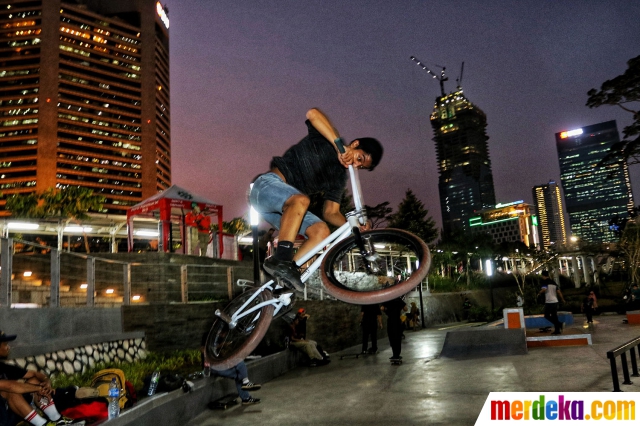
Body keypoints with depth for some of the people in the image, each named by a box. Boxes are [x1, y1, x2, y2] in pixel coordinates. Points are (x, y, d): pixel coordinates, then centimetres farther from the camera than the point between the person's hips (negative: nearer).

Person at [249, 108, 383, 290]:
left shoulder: (339, 178, 12)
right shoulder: (324, 139, -3)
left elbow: (330, 212, 5)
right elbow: (313, 113, -24)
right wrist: (340, 144, -34)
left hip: (286, 207, 7)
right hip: (267, 184, -7)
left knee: (321, 231, -16)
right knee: (300, 200, -38)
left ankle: (284, 274, -23)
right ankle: (279, 259, -40)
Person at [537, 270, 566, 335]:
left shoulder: (544, 282, -7)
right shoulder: (553, 282, 14)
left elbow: (544, 289, -25)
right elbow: (559, 292, 14)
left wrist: (539, 293, -6)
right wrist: (563, 299, 24)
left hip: (549, 302, -7)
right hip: (555, 301, 7)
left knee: (547, 315, 2)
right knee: (554, 316, 12)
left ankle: (559, 324, -14)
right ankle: (557, 330, 11)